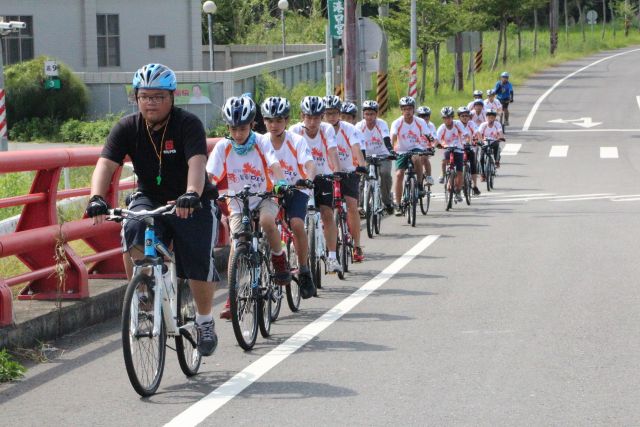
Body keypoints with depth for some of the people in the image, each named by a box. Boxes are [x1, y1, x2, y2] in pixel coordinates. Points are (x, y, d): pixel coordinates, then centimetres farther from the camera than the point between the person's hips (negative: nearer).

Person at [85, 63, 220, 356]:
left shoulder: (188, 124, -18)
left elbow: (197, 163, -33)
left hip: (193, 203, -2)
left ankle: (204, 321, 16)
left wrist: (191, 195, -53)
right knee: (133, 231, -29)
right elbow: (106, 164, -19)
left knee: (199, 266, -12)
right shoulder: (127, 128, -9)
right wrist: (96, 198, -39)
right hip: (150, 199, 2)